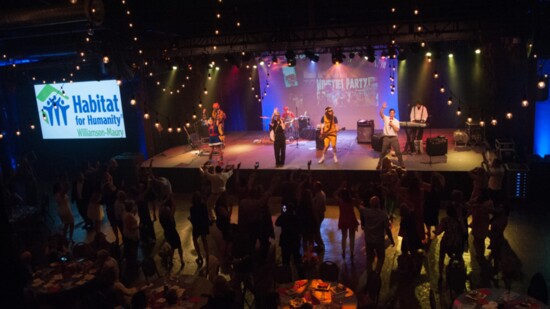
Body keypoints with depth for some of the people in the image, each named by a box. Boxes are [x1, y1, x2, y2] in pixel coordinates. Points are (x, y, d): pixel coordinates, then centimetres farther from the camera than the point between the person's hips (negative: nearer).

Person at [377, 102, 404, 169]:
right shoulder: (386, 118, 1)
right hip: (386, 138, -1)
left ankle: (402, 164, 14)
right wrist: (383, 108, -33)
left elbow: (397, 130, -8)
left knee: (398, 151, 2)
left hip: (394, 138, 1)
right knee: (383, 152, 7)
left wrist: (392, 124, -12)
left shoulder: (396, 121, 2)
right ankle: (379, 165, 17)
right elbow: (381, 114, -18)